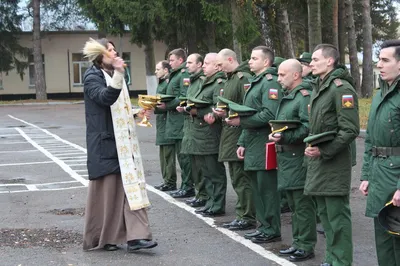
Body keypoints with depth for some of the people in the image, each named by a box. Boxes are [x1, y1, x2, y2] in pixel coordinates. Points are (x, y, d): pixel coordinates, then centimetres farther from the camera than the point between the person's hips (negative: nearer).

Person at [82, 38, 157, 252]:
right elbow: (105, 98, -28)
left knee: (131, 185, -1)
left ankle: (135, 236, -1)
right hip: (104, 142, -7)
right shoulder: (92, 78, -8)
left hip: (123, 141, 7)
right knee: (106, 189, -1)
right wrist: (118, 75, -37)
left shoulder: (113, 75, 17)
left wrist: (137, 113, 17)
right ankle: (99, 238, 13)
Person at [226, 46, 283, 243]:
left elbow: (269, 115, -23)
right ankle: (264, 226, 23)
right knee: (257, 187, 14)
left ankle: (272, 231, 4)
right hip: (253, 145, 10)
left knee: (267, 188, -4)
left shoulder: (270, 82, -12)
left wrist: (241, 121, -22)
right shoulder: (256, 82, 20)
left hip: (264, 145, -10)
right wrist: (242, 142, 19)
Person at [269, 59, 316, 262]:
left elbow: (307, 128, -22)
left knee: (303, 205, -3)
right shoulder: (287, 97, 17)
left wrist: (285, 137, -25)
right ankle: (297, 242, 24)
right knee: (293, 205, 16)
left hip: (299, 159, -10)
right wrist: (275, 135, 10)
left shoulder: (305, 96, -13)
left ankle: (306, 247, 4)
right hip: (286, 157, 10)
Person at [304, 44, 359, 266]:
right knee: (325, 214, 15)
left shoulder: (341, 88, -14)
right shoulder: (318, 88, 15)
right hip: (318, 160, 9)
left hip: (334, 162, -9)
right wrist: (311, 146, 9)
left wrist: (324, 151, -21)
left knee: (338, 215, -4)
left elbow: (350, 130, -19)